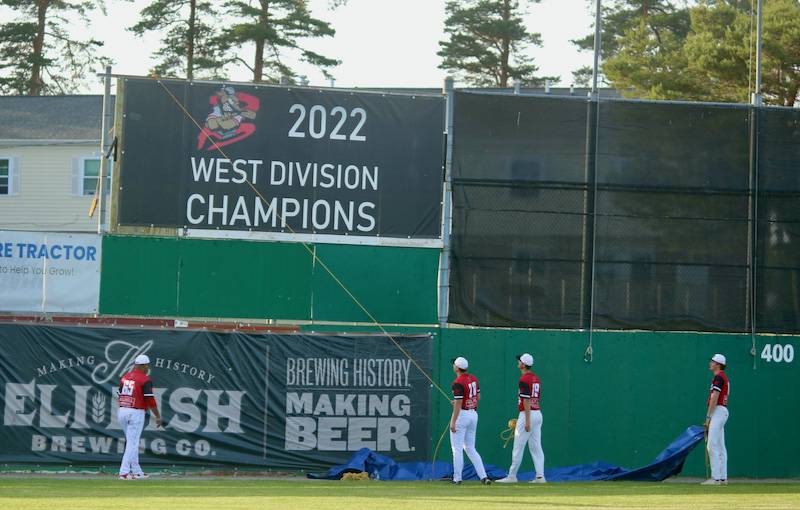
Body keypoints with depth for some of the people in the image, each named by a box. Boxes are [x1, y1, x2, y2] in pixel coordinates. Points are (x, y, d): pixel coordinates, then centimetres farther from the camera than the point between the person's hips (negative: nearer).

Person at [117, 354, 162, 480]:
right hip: (136, 413, -7)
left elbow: (120, 396, 14)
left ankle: (136, 472, 18)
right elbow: (150, 400, -13)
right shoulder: (145, 379, -9)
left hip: (122, 412, 7)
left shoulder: (125, 377, 11)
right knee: (133, 443, -5)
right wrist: (158, 416, -5)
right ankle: (124, 472, -12)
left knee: (132, 442, 15)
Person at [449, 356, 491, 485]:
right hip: (473, 414, 8)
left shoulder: (458, 383, -17)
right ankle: (483, 476, 3)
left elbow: (458, 404, -21)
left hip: (462, 415, -8)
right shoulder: (473, 379, 8)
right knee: (470, 449, 13)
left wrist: (453, 422, -19)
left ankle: (457, 478, 1)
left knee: (457, 449, 1)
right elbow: (478, 397, 16)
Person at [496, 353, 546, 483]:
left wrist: (527, 420, -21)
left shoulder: (524, 379, -13)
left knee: (518, 447, -3)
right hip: (538, 413, 9)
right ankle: (540, 476, 1)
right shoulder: (536, 378, 15)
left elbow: (526, 400, -19)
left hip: (528, 414, -9)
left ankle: (512, 476, 1)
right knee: (536, 447, 7)